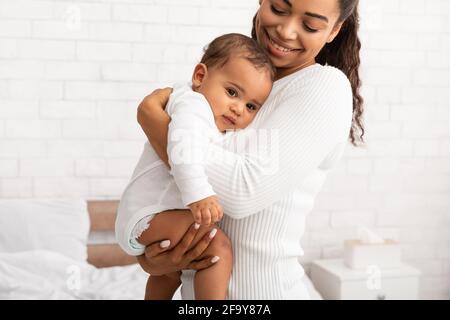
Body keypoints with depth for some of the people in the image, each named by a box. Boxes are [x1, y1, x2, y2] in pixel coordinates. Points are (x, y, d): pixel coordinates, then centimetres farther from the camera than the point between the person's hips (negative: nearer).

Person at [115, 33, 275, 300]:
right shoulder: (193, 105, -17)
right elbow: (183, 146, -36)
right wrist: (197, 193, -48)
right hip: (146, 215, -11)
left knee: (171, 272, 34)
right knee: (218, 246, -27)